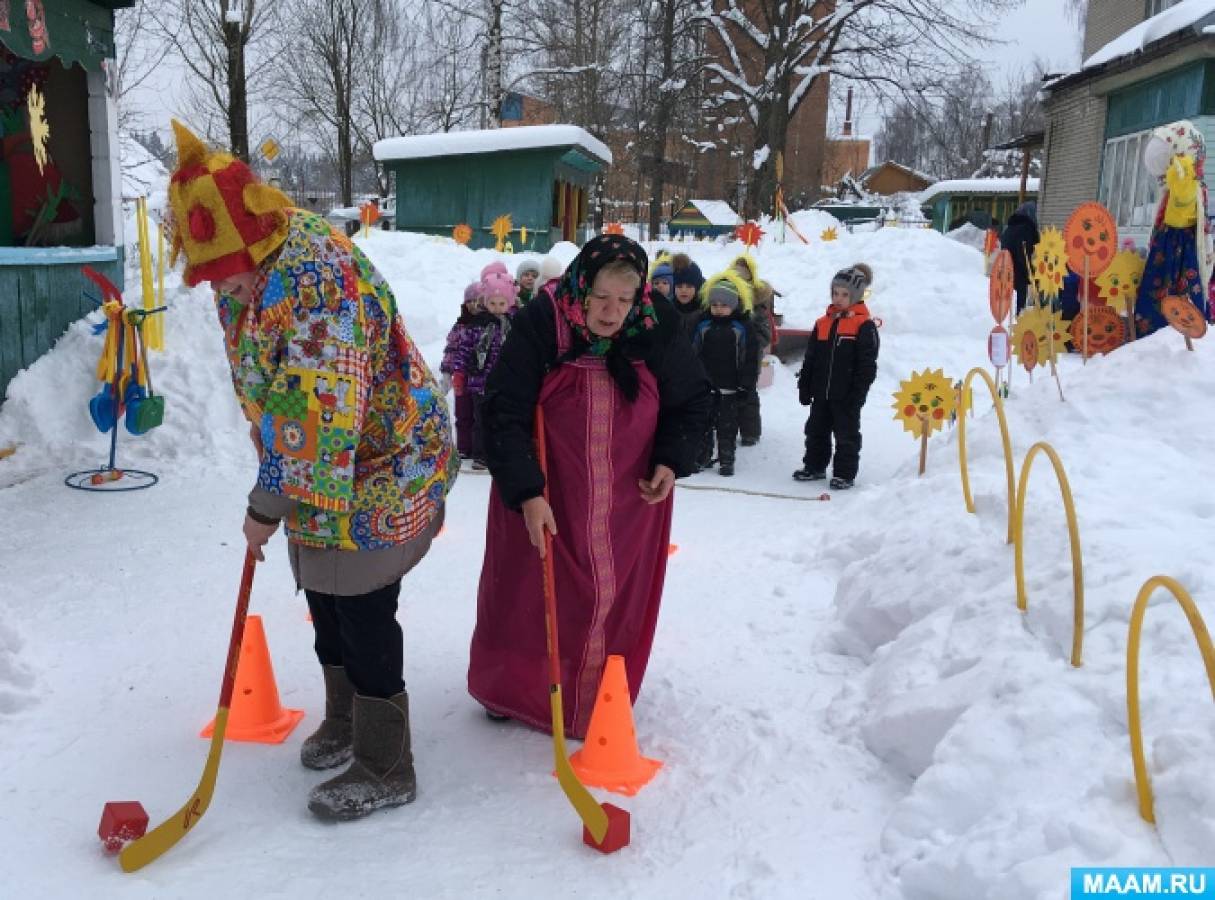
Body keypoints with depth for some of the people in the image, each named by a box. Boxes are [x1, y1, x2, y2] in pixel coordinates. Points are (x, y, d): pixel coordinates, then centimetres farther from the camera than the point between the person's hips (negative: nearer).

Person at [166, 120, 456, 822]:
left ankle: (386, 769, 17)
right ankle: (345, 723, 42)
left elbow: (315, 410, -32)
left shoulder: (319, 280, -30)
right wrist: (274, 491, 13)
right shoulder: (254, 270, 1)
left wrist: (267, 504, -23)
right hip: (321, 472, 9)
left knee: (364, 613, -1)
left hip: (378, 470, -9)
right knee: (326, 600, 20)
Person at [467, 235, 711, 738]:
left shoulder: (658, 329, -11)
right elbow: (505, 414, -18)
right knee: (531, 594, 13)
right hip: (545, 496, -1)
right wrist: (526, 491, -26)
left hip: (629, 500, 2)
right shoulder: (540, 326, -19)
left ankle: (601, 703, 35)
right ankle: (509, 689, 38)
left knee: (618, 601, 12)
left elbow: (692, 401, 4)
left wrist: (673, 460, -10)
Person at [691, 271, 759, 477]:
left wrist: (746, 383, -6)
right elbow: (693, 354, 7)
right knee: (704, 422, 10)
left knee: (728, 425, 4)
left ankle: (726, 460, 12)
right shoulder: (703, 326, 3)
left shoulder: (743, 328, -3)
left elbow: (750, 357, -2)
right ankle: (703, 457, 21)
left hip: (730, 386, -2)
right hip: (705, 385, 3)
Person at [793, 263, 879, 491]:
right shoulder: (823, 323, 8)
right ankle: (814, 467, 28)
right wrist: (805, 387, 9)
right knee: (816, 430, 15)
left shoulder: (864, 325, -9)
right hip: (821, 393, 6)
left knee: (847, 435, 5)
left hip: (846, 396, -6)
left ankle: (844, 474, 14)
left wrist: (858, 393, -15)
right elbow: (810, 358, 12)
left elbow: (867, 364, -11)